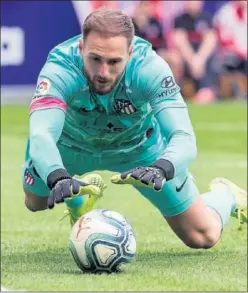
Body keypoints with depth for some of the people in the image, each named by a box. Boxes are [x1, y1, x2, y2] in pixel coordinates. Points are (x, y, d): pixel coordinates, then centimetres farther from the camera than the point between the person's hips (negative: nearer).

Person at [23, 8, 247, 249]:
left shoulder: (150, 68, -38)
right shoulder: (59, 68, -40)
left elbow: (183, 137, -44)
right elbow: (40, 136, -53)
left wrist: (161, 169, -66)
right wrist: (58, 179, -74)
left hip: (138, 146, 0)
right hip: (73, 145, 0)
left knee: (203, 237, 3)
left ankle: (226, 197, 38)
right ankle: (79, 196, 48)